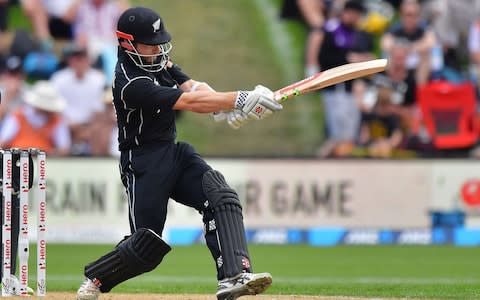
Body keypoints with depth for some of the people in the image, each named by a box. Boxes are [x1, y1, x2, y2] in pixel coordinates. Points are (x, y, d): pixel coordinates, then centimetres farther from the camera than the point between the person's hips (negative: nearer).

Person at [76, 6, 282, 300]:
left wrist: (227, 106, -24)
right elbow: (189, 102, -29)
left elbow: (193, 88, -2)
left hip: (174, 153, 8)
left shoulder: (157, 60, 5)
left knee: (222, 198, -15)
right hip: (144, 163, -8)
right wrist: (241, 100, -34)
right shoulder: (131, 84, -24)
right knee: (147, 245, -7)